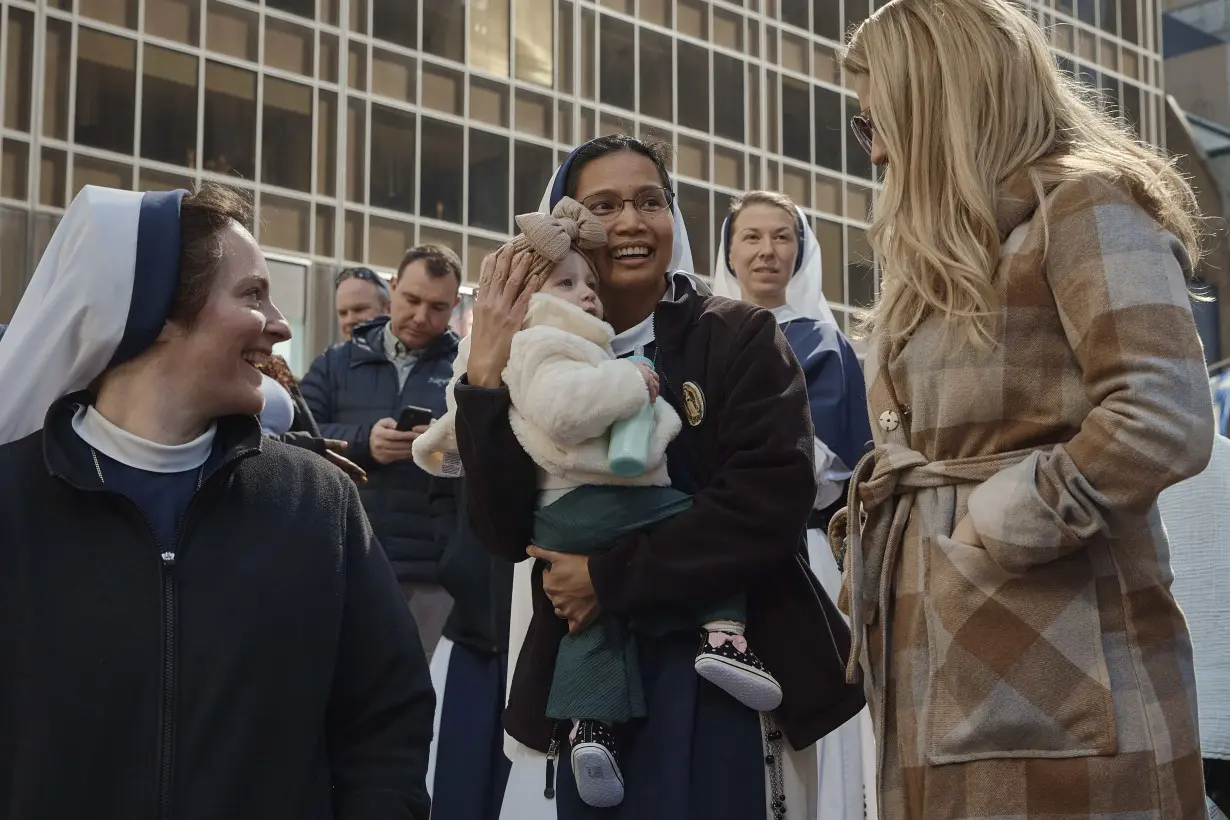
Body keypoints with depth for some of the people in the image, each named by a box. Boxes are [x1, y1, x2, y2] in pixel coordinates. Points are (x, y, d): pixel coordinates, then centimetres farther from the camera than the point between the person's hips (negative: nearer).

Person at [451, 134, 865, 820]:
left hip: (725, 672, -2)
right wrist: (487, 375, -12)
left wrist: (611, 576, -15)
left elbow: (772, 501, -15)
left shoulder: (742, 339, -2)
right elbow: (506, 534, -3)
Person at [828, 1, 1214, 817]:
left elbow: (1165, 419, -18)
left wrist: (995, 526, -14)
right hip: (942, 666, 8)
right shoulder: (947, 252, 22)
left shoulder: (1083, 205, -5)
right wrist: (873, 522, 5)